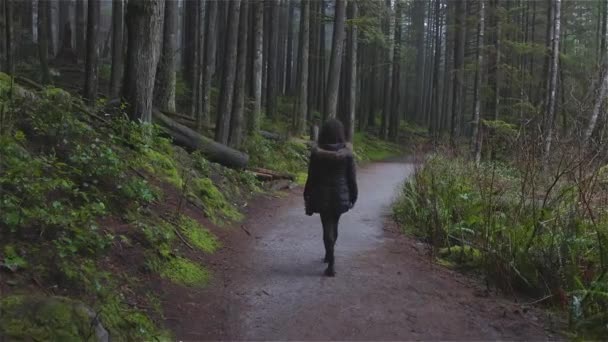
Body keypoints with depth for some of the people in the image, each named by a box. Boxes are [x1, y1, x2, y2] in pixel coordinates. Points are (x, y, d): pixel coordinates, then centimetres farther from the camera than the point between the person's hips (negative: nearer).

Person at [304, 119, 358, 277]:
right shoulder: (347, 153, -10)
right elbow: (351, 177, -5)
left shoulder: (317, 153, -11)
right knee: (334, 224, 22)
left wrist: (308, 198, 3)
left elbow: (312, 177, -6)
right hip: (340, 195, 2)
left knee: (327, 227, 4)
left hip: (322, 195, -2)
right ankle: (329, 255, 40)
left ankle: (331, 264, -2)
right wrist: (353, 196, 7)